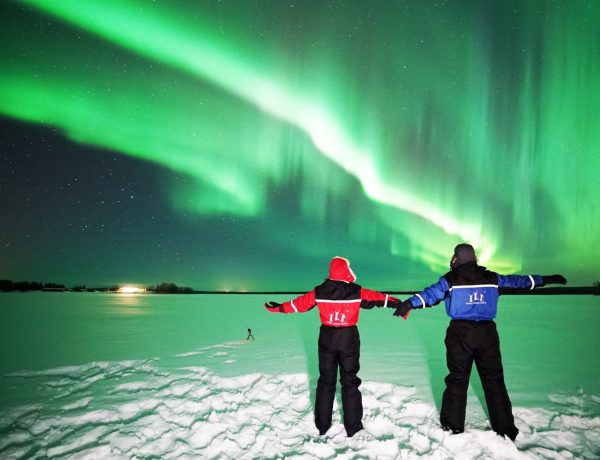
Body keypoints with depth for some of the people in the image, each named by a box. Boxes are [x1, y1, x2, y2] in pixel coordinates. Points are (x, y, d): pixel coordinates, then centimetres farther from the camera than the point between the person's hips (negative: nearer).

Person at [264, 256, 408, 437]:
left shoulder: (320, 291, -5)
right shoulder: (357, 292, -10)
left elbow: (300, 303, 4)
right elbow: (379, 298, -3)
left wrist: (279, 307, 18)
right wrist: (399, 304, 8)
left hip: (327, 338, 2)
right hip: (349, 339, -2)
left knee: (326, 381, 14)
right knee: (350, 381, 11)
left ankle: (322, 425, 22)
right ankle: (353, 427, 15)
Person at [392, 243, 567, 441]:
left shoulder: (451, 279, -2)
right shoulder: (491, 278, 8)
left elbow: (431, 293, -16)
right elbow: (517, 280, 19)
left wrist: (409, 304, -24)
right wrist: (547, 279, 32)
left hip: (460, 333, -2)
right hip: (487, 332, 2)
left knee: (457, 379, 7)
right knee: (494, 380, 11)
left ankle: (453, 426, 13)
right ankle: (505, 429, 16)